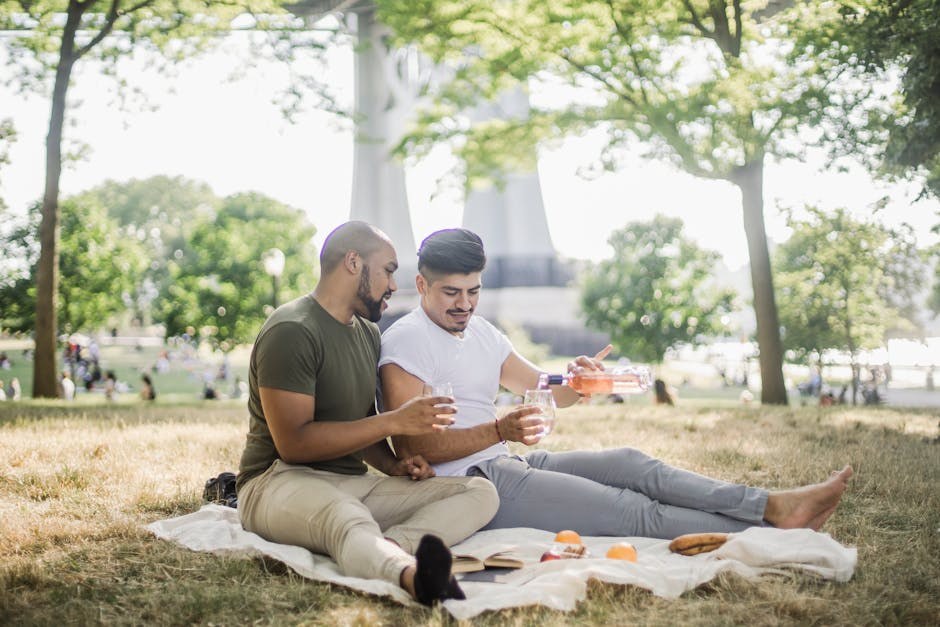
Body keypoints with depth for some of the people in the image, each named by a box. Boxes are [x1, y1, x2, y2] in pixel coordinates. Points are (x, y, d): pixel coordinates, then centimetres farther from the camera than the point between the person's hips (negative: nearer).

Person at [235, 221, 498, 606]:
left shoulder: (368, 332, 17)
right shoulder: (292, 331, -11)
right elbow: (293, 442, -19)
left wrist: (394, 466, 3)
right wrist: (393, 423, -19)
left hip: (352, 483, 8)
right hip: (280, 481, -8)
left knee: (480, 492, -12)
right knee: (347, 521, -43)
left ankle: (391, 545, -41)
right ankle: (412, 574, -75)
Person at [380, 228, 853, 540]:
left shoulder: (480, 333, 16)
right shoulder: (405, 341, -10)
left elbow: (545, 392, 20)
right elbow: (412, 445, -19)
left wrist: (577, 379, -4)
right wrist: (499, 431, -30)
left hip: (507, 463, 8)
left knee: (628, 463, -8)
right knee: (629, 510, -14)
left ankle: (775, 506, -10)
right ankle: (769, 531, -12)